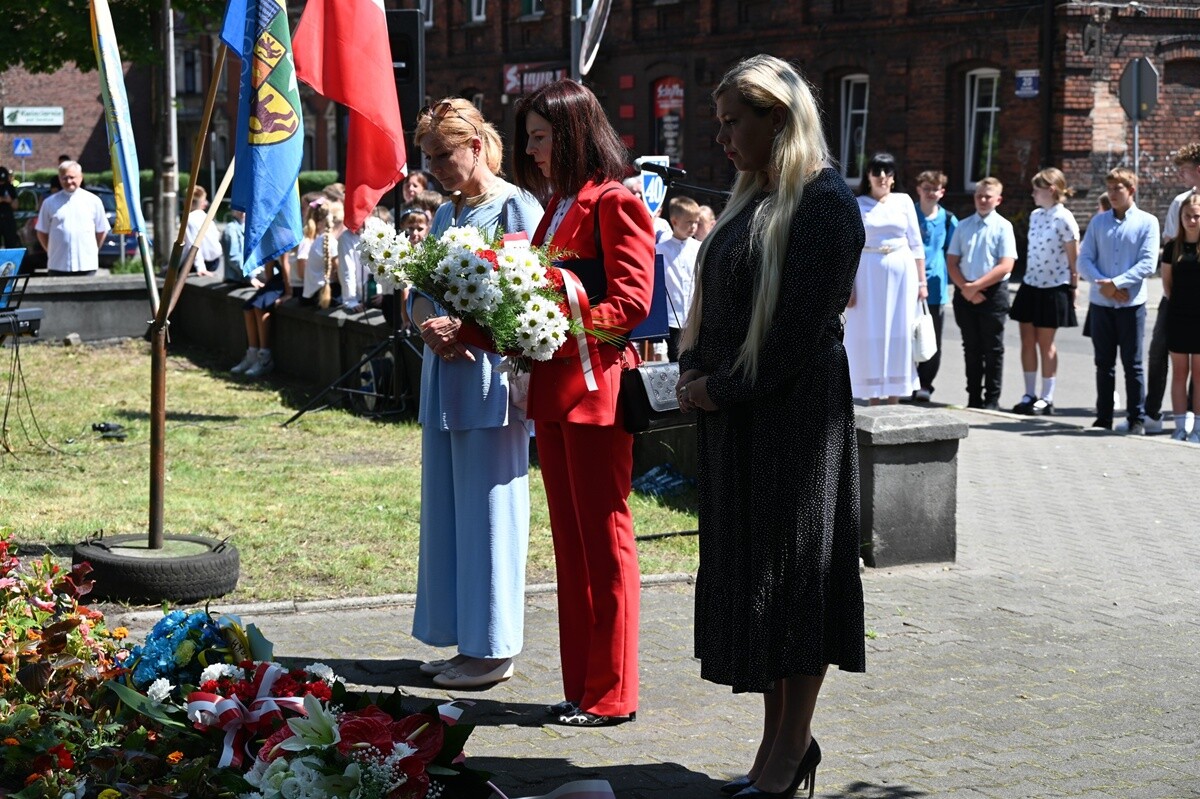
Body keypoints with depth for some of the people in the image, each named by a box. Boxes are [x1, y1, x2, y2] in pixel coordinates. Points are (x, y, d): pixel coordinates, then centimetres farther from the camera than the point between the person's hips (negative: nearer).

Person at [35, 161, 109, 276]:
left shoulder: (93, 201, 5)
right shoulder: (50, 202, 6)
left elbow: (102, 231, 12)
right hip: (58, 265, 0)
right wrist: (50, 251, 6)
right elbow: (41, 232, 11)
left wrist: (94, 250, 9)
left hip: (86, 265, 0)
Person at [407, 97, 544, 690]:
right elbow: (419, 298, 14)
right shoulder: (446, 215, 16)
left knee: (487, 506, -3)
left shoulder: (516, 208, -8)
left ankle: (494, 649, 5)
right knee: (446, 505, 11)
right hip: (444, 376, 8)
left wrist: (463, 327, -23)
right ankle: (467, 643, 19)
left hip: (490, 377, -8)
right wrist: (431, 327, -8)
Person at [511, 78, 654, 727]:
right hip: (553, 389, 9)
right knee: (569, 539, 12)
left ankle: (611, 693, 6)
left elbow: (632, 301, -16)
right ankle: (581, 686, 19)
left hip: (596, 387, -9)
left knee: (604, 538, -2)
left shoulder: (615, 204, -9)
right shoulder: (557, 209, 19)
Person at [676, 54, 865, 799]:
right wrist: (694, 372, 4)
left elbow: (801, 328, -18)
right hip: (733, 413, 9)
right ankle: (777, 739, 19)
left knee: (791, 566, 0)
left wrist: (722, 390, -12)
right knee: (745, 564, 10)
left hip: (796, 410, -9)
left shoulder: (826, 202, -13)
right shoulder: (753, 197, 14)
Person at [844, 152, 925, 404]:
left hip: (901, 274, 2)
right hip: (868, 275, -2)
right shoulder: (856, 205, 3)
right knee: (869, 334, -1)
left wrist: (922, 281, 4)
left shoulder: (904, 201, 9)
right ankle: (873, 405, 6)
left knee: (899, 335, 2)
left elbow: (916, 244, 9)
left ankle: (894, 403, 8)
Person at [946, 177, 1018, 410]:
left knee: (993, 349, 2)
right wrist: (965, 288, -8)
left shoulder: (1003, 227, -3)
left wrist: (976, 285, -14)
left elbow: (1006, 266, -11)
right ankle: (973, 399, 17)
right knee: (971, 348, 10)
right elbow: (952, 262, 7)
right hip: (965, 293, 4)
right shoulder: (963, 226, 8)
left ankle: (992, 401, 7)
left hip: (993, 293, -4)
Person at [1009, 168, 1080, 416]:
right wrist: (1026, 279, 14)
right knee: (1027, 341, 7)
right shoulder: (1035, 216, 9)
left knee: (1045, 343, 1)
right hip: (1030, 285, 7)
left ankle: (1047, 398, 11)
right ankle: (1030, 395, 16)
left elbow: (1073, 260, -10)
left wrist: (1072, 290, -8)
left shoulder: (1064, 219, -13)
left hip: (1054, 287, -7)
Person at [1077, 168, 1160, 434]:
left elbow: (1148, 263, -8)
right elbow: (1084, 259, 4)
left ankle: (1137, 419, 6)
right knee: (1104, 363, 9)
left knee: (1132, 364, 0)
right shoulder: (1099, 221, 9)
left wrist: (1116, 283, -16)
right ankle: (1103, 418, 16)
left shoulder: (1147, 222, 0)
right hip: (1100, 302, 3)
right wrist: (1103, 284, -11)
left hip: (1131, 303, -3)